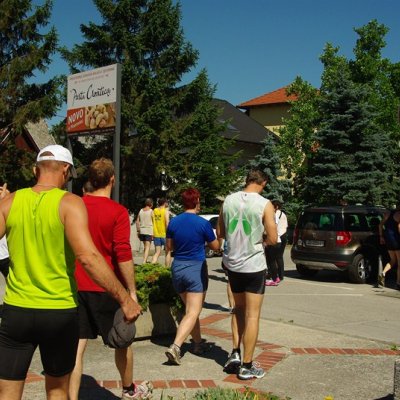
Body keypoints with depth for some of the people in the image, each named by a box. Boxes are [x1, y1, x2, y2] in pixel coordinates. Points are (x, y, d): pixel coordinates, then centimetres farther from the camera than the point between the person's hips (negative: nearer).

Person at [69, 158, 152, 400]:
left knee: (77, 346, 5)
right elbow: (123, 254, -17)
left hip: (76, 287, 4)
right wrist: (132, 292, -9)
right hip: (107, 289, -3)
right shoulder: (118, 211, -12)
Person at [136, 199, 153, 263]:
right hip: (149, 231, -6)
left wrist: (138, 230, 16)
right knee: (147, 248, -6)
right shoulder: (151, 211, -7)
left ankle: (145, 261, 24)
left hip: (142, 231, 6)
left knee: (145, 247, 19)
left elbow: (137, 222, 10)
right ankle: (144, 262, -17)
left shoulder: (141, 211, 8)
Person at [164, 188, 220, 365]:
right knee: (193, 312, -5)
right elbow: (215, 246, 0)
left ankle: (198, 343, 30)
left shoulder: (173, 222, -1)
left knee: (190, 308, 20)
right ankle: (175, 347, -19)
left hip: (177, 268, 5)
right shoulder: (203, 223, -12)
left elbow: (169, 246, 10)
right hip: (196, 269, -5)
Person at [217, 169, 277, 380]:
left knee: (239, 308, 22)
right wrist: (259, 239, 8)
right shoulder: (264, 204, -12)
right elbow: (273, 239, -11)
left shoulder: (228, 200, 2)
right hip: (254, 264, -4)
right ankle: (247, 366, 9)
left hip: (232, 262, 5)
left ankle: (235, 354, 17)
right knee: (252, 315, 4)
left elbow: (220, 233, 10)